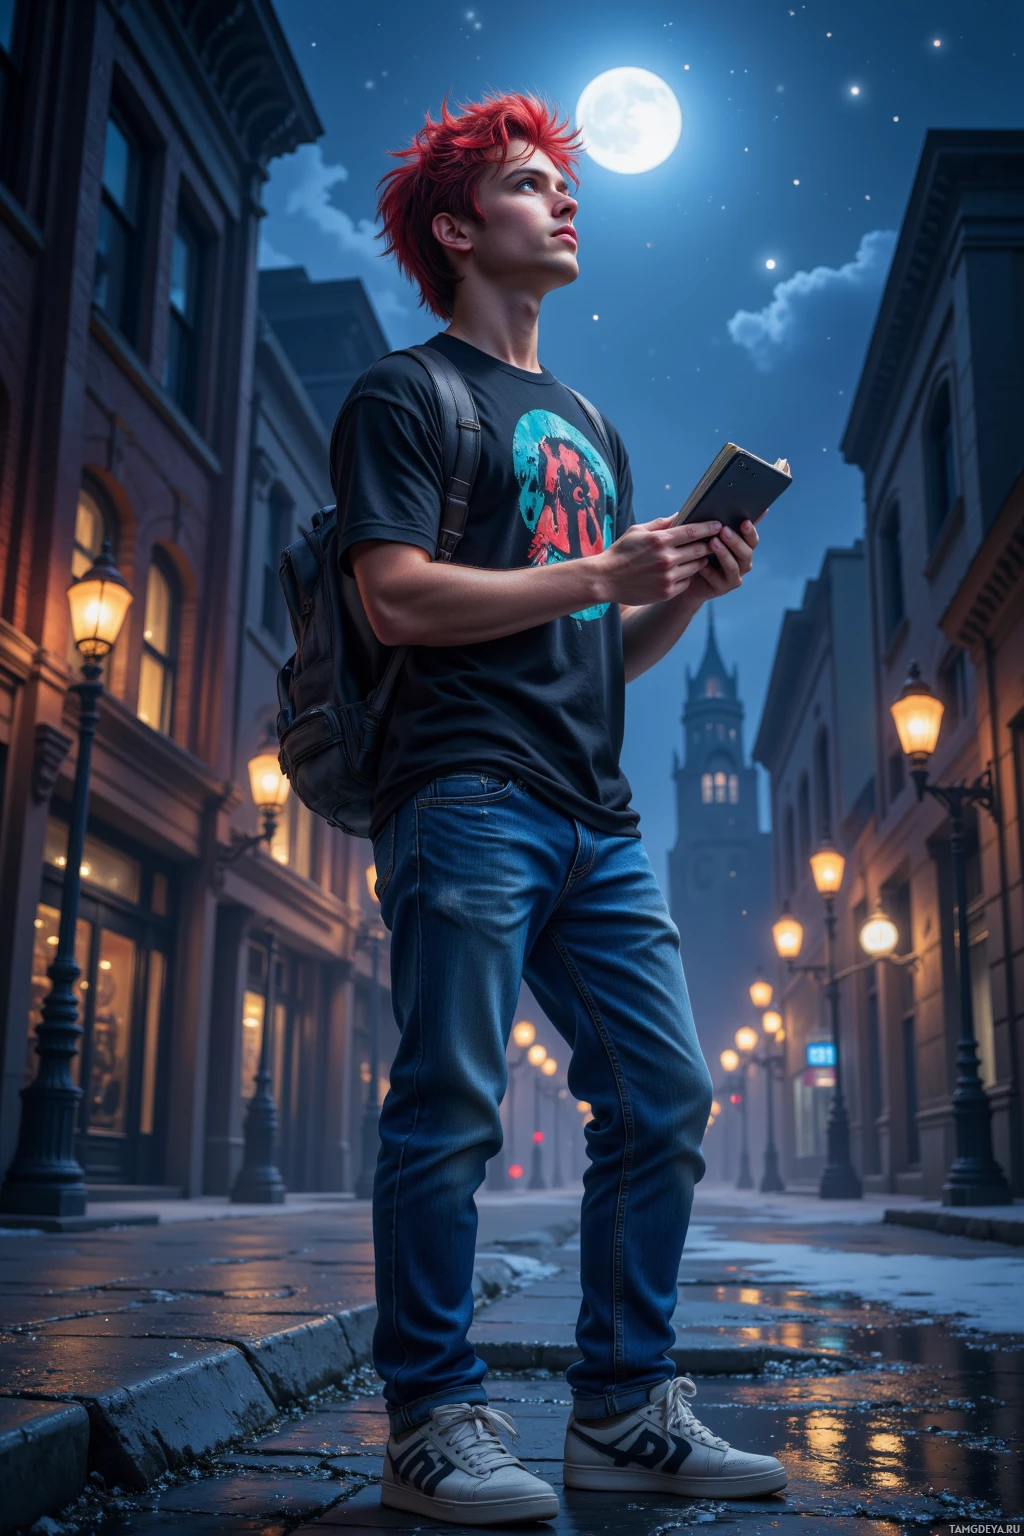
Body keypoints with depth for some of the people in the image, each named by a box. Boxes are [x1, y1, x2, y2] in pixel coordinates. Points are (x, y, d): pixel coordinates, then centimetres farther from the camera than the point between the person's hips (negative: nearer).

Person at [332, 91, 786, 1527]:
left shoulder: (593, 428, 28)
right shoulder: (405, 394, 6)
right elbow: (399, 598, -10)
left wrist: (689, 594, 5)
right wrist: (601, 573, -8)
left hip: (597, 817, 7)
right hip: (468, 797, -7)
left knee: (665, 1098, 2)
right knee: (451, 1111, -7)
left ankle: (623, 1410, 12)